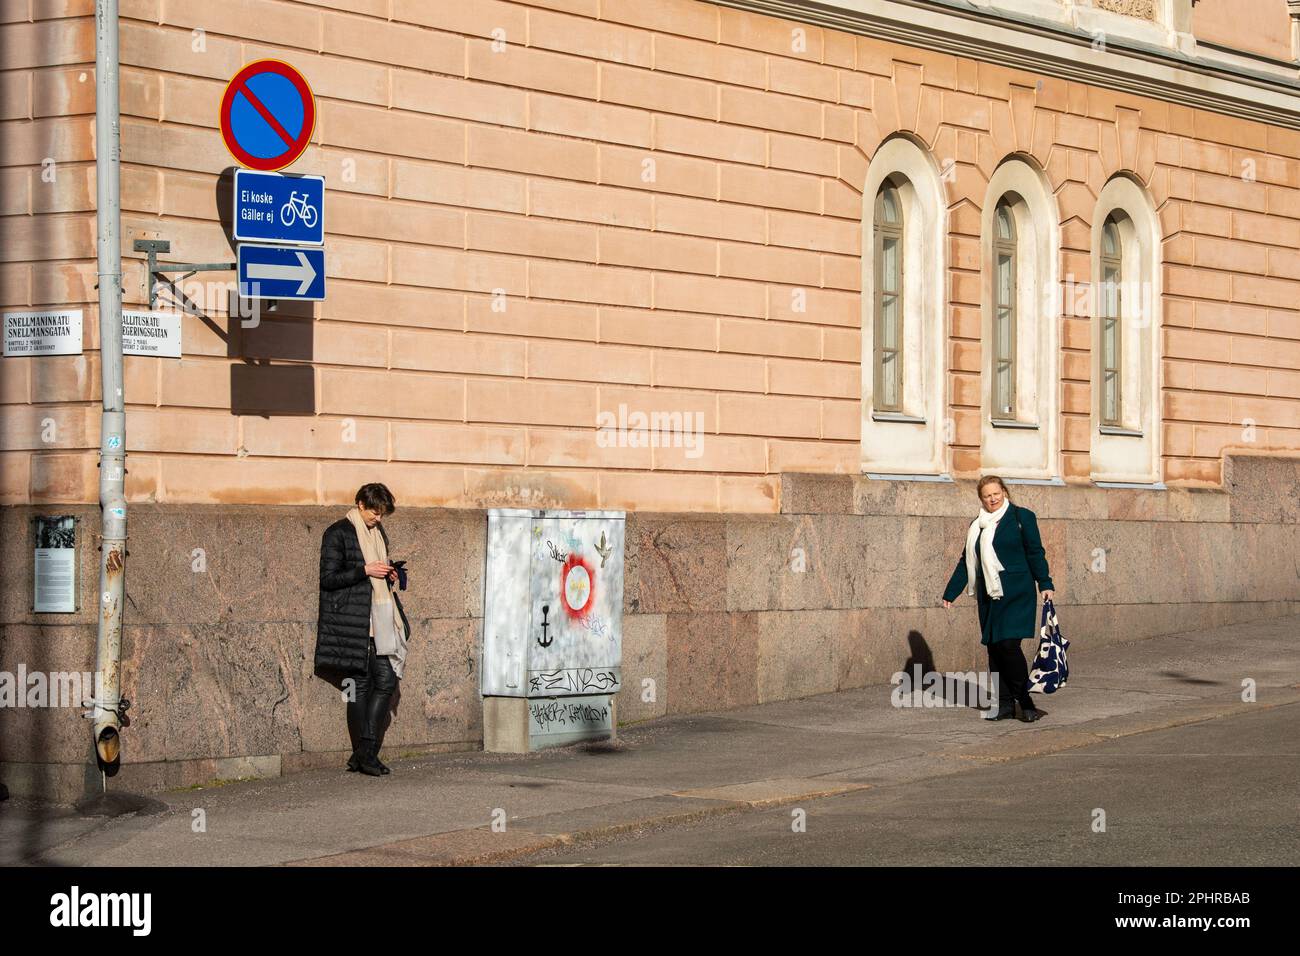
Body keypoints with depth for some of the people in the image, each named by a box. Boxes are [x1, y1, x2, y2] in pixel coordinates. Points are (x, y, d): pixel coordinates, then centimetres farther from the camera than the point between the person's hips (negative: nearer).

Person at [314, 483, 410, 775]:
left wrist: (388, 574, 9)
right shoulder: (338, 534, -7)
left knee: (387, 679, -1)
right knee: (360, 685, -4)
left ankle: (365, 753, 4)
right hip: (353, 622, -7)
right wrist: (365, 570, -18)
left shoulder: (378, 532, 17)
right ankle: (364, 754, 3)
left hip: (379, 620, 7)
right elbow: (328, 578, -11)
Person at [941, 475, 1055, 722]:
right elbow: (965, 562, 21)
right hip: (989, 597, 6)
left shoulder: (1021, 517, 1)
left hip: (1016, 593, -6)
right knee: (994, 648, 3)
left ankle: (1025, 701, -7)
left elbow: (1035, 553, 0)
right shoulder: (977, 526, 15)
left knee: (1008, 643, -16)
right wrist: (950, 593, 20)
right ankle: (1004, 703, 8)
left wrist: (1045, 583, -7)